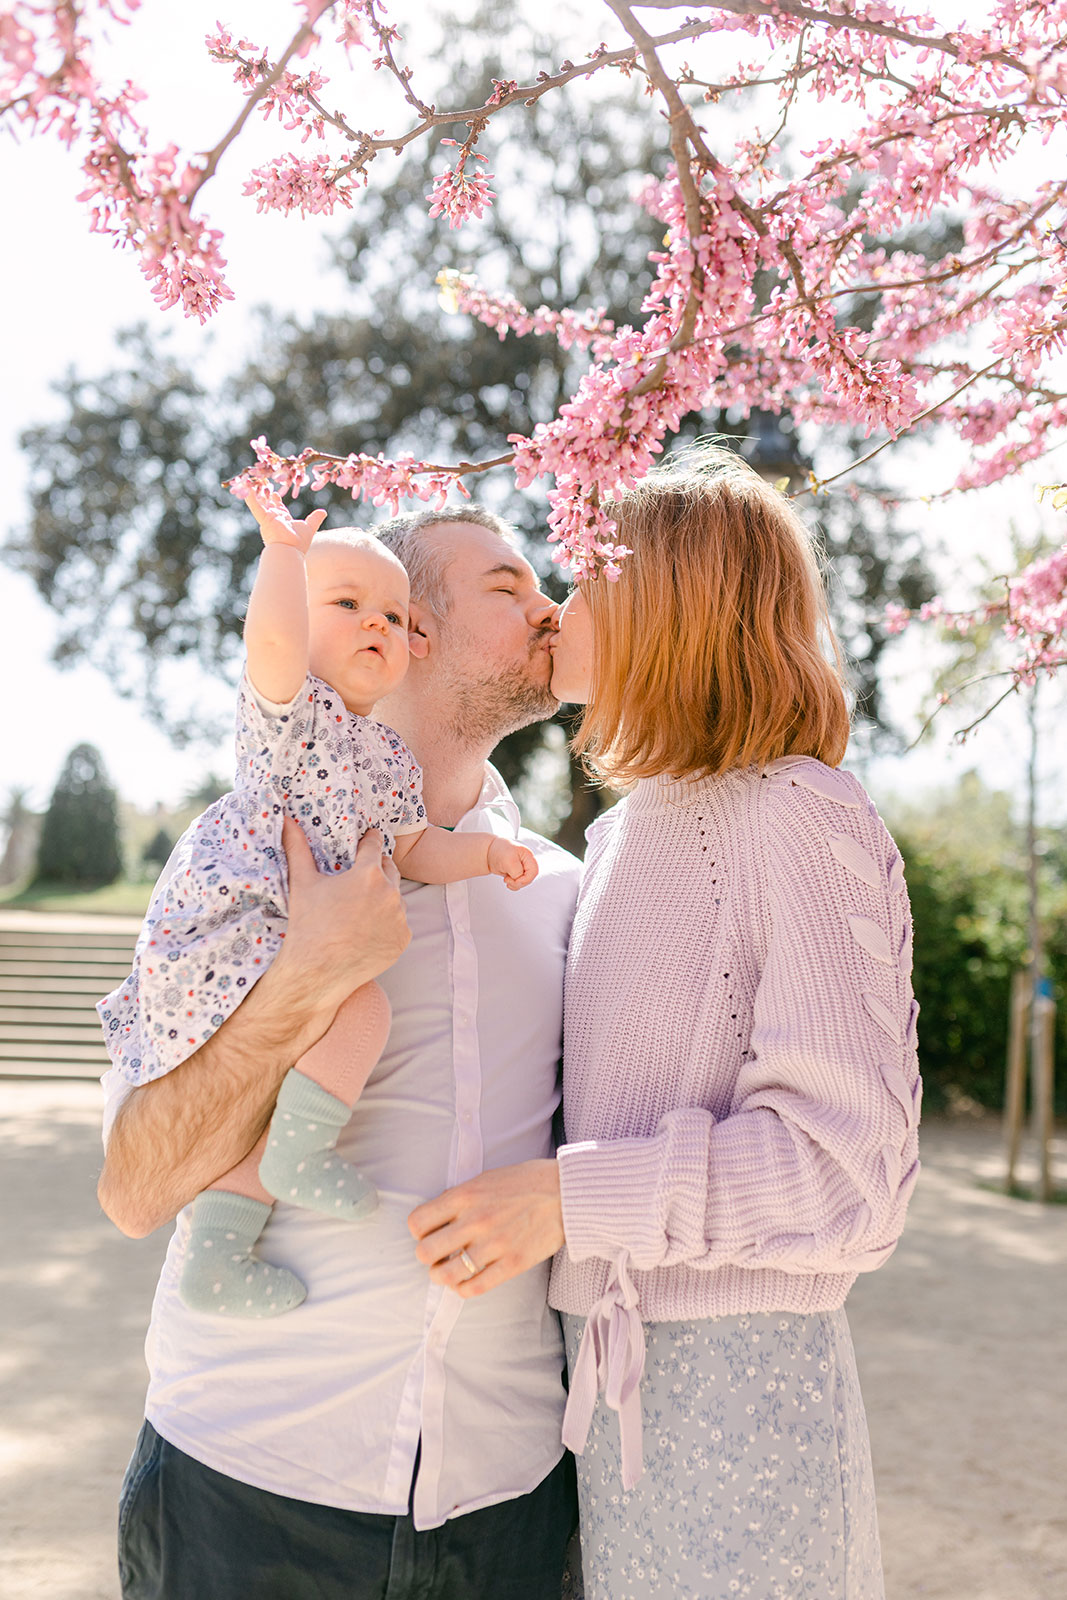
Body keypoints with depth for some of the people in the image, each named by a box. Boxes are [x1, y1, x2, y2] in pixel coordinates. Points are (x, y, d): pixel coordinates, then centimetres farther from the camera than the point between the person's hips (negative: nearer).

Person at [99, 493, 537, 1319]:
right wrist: (286, 549, -20)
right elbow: (273, 639, -29)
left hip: (277, 942, 9)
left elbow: (413, 847, 25)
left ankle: (216, 1250, 18)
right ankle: (301, 1148, -11)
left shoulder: (390, 758, 19)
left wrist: (484, 851, 10)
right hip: (223, 921, -9)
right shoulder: (291, 705, -6)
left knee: (278, 1088, 12)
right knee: (362, 1005, -24)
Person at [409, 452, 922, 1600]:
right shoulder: (621, 831, 11)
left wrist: (572, 1195, -21)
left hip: (730, 1380, -7)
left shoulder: (799, 819, -14)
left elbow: (849, 1162, -19)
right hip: (597, 1366, 7)